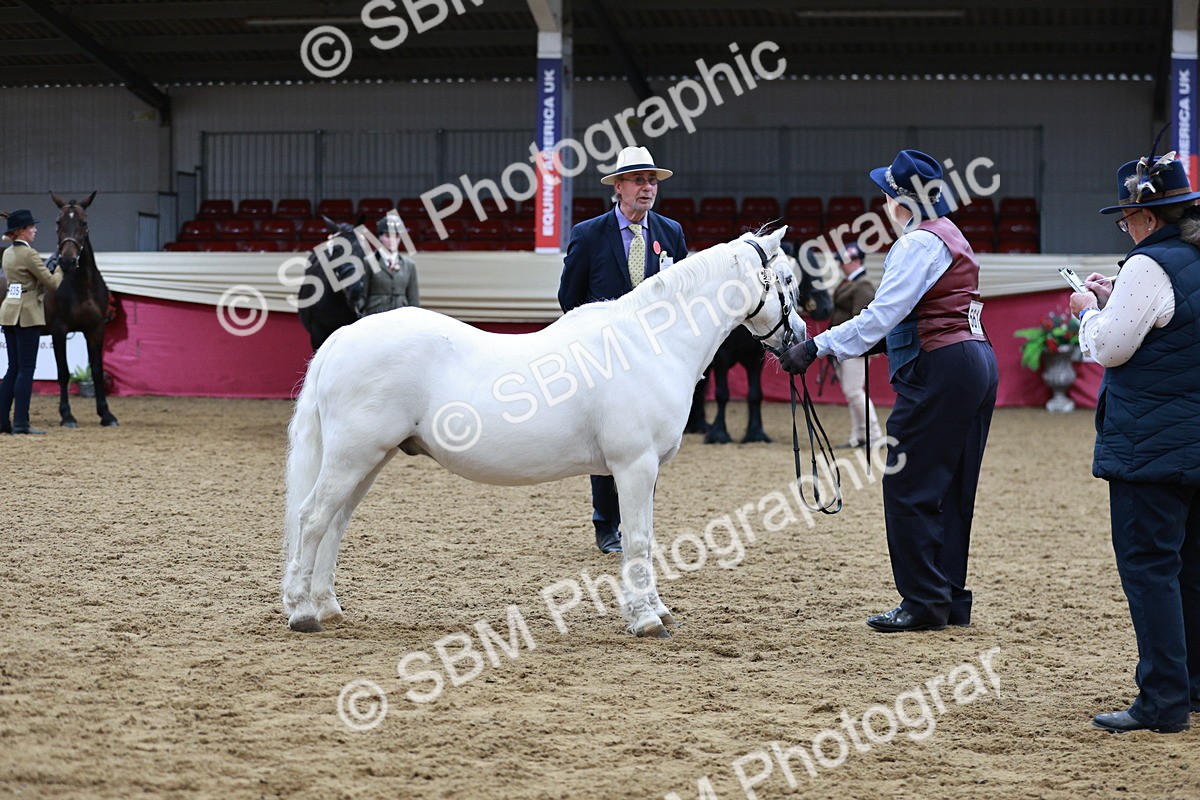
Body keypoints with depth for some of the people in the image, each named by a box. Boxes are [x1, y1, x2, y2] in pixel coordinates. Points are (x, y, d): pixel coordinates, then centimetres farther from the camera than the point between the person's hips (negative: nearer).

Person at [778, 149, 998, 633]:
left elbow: (881, 316, -20)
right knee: (952, 488, 12)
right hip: (977, 363, 10)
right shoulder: (949, 236, 19)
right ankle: (951, 599, 16)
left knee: (908, 487, -5)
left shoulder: (918, 243, -12)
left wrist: (816, 347, -20)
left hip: (939, 371, -10)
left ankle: (924, 602, -3)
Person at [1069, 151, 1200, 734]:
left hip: (1152, 447, -9)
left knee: (1148, 567, -5)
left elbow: (1110, 348, -15)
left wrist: (1089, 311, 3)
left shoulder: (1149, 267, -16)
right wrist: (1114, 301, 16)